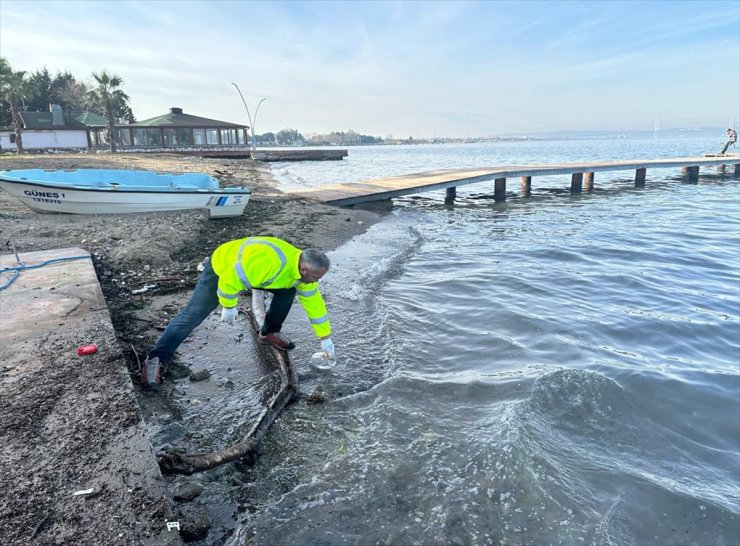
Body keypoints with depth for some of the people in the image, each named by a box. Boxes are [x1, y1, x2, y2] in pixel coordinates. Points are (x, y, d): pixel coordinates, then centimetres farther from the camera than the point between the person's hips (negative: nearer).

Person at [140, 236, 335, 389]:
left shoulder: (303, 269, -16)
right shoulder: (268, 261, -43)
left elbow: (314, 302, -5)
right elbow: (230, 280, -35)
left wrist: (325, 338, -1)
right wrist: (229, 307, -20)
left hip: (251, 271, 7)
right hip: (221, 270, -7)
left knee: (288, 290, -3)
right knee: (191, 315, -10)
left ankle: (268, 333, 15)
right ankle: (156, 360, -4)